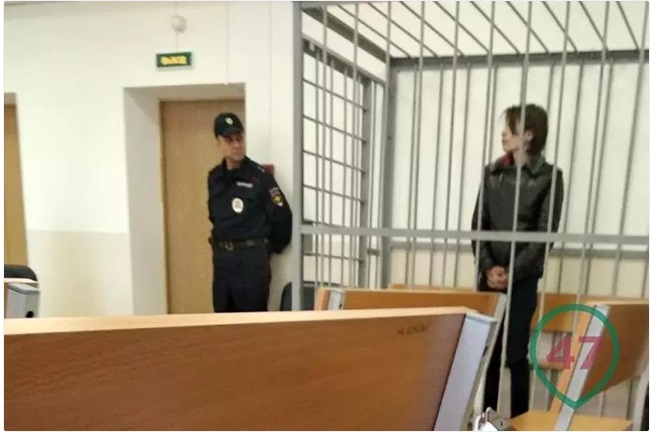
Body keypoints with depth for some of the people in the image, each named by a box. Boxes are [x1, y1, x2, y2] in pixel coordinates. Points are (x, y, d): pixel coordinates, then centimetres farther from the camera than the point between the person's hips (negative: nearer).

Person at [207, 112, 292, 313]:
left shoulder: (259, 175, -9)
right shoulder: (214, 177, 8)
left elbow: (282, 217, -9)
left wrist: (267, 249, 0)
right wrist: (221, 244, 14)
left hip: (252, 258, -6)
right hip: (221, 258, 6)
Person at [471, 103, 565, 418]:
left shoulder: (549, 177, -2)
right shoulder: (492, 173, 9)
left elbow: (545, 234, -8)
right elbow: (478, 225, 5)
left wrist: (511, 271, -13)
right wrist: (488, 267, -8)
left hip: (523, 279, -3)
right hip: (489, 276, 4)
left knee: (515, 354, 0)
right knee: (487, 350, 8)